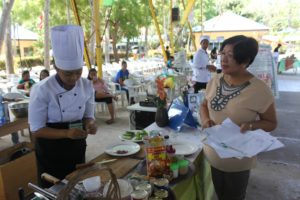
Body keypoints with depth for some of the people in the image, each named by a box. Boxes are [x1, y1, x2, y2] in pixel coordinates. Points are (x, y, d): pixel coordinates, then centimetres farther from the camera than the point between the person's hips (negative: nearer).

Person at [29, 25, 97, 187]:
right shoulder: (41, 90, -21)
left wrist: (90, 125, -21)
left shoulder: (87, 86, -7)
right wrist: (66, 133, -32)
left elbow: (88, 116, 3)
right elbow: (36, 130, -16)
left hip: (77, 149, 5)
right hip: (50, 152, -4)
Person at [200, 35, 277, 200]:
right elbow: (204, 105, 10)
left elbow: (271, 123, -8)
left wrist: (250, 125, -28)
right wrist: (205, 119, -11)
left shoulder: (259, 90, -21)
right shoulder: (215, 80, -5)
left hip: (237, 161, -5)